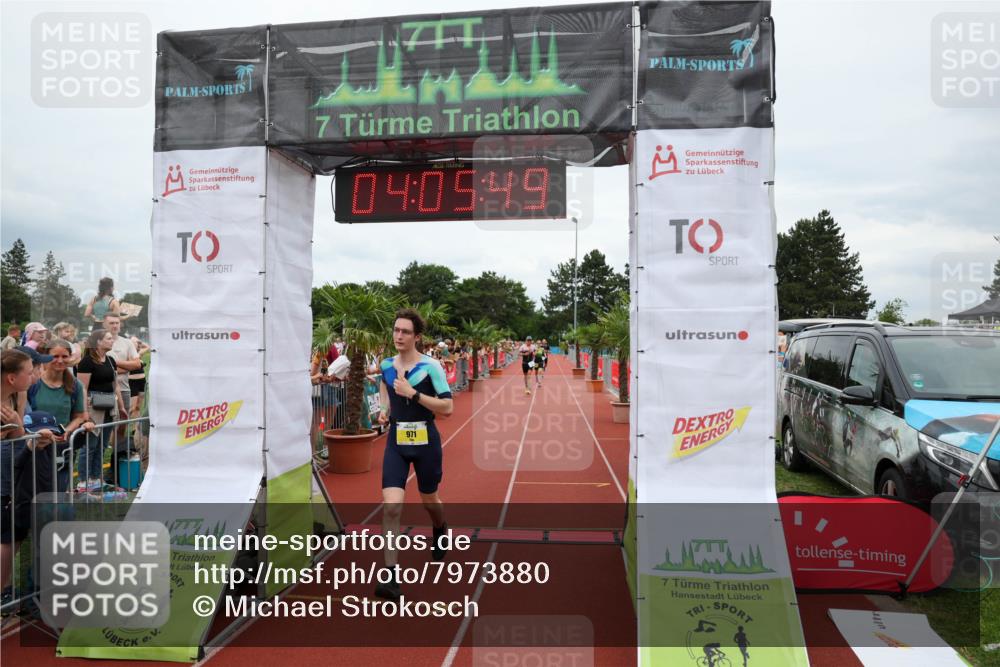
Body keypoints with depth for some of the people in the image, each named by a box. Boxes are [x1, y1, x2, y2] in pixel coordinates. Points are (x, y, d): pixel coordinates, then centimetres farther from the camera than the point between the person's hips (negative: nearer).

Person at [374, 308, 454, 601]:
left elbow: (447, 407, -16)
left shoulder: (430, 366, -12)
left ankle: (440, 531, 54)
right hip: (396, 442, 3)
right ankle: (391, 576, -7)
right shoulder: (386, 365, 2)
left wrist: (414, 393, -24)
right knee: (391, 507, -13)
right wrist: (384, 409, 6)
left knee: (430, 502, 18)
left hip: (425, 441, -2)